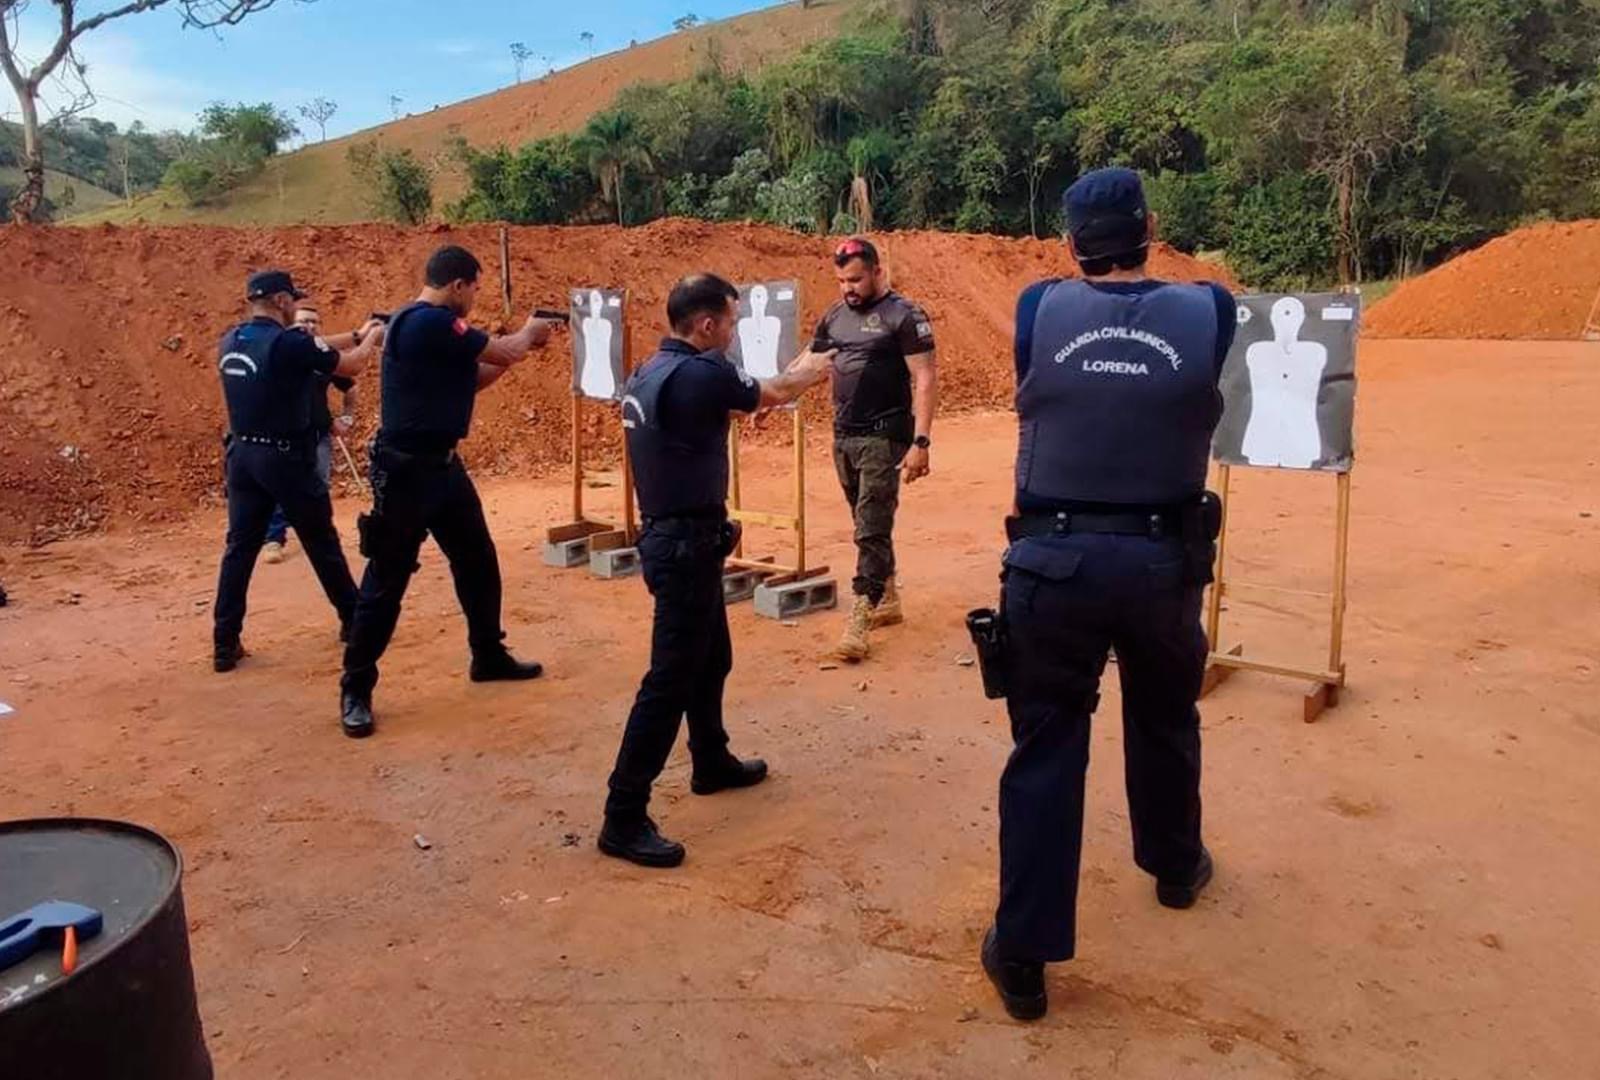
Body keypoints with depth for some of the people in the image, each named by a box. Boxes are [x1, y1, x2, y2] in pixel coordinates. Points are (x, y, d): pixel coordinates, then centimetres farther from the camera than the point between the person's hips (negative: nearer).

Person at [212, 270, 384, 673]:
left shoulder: (231, 342, 7)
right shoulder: (289, 342, -16)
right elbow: (351, 366, -6)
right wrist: (372, 338, 15)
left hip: (242, 455, 6)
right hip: (285, 458, -6)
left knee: (239, 547, 7)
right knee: (322, 542, 8)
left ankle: (225, 644, 5)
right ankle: (354, 619, 23)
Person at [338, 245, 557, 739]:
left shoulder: (433, 326, 11)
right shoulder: (427, 322, -20)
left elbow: (470, 381, 19)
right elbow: (507, 351, -15)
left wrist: (519, 345, 12)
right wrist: (530, 331, 7)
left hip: (442, 464, 10)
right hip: (405, 470, -10)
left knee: (479, 563, 17)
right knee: (386, 581, -1)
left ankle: (489, 656, 34)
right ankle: (355, 690, 11)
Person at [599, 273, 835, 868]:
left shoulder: (651, 372, 9)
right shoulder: (700, 373, -19)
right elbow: (771, 394, -3)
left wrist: (791, 374, 28)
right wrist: (810, 372, 17)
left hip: (672, 534, 10)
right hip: (689, 543, -10)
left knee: (711, 658, 24)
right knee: (671, 678, -6)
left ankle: (712, 763, 41)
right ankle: (624, 817, -1)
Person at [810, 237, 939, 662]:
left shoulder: (903, 316, -10)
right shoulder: (834, 318, 10)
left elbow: (925, 380, -14)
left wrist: (921, 441, -20)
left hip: (884, 437, -7)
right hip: (843, 437, 7)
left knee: (872, 529, -7)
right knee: (869, 525, 15)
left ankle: (861, 618, -6)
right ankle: (887, 599, 29)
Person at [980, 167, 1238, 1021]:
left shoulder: (1037, 309, -4)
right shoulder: (1209, 310, -4)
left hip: (1053, 561, -1)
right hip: (1163, 561, 1)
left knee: (1045, 750, 6)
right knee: (1164, 724, 25)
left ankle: (1023, 956, 9)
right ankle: (1175, 868, 48)